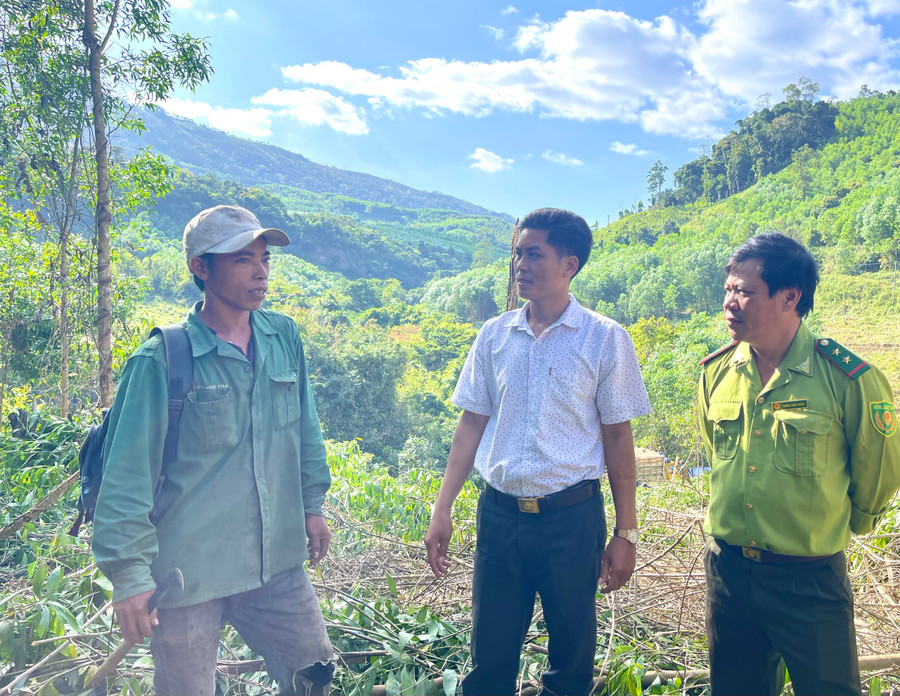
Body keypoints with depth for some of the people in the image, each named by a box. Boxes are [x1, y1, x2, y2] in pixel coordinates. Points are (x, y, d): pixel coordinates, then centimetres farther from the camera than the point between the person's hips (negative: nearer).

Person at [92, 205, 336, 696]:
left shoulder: (284, 337, 0)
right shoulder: (163, 359, -15)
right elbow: (128, 475, -12)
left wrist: (312, 503, 14)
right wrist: (129, 572, -13)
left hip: (277, 562, 5)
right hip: (189, 575, -4)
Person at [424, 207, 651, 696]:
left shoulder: (605, 339, -5)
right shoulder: (494, 335, 4)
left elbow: (618, 437, -1)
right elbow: (472, 423, 7)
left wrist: (626, 533, -1)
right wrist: (442, 510, 3)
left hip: (572, 516, -2)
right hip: (499, 513, 3)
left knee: (572, 656, 13)